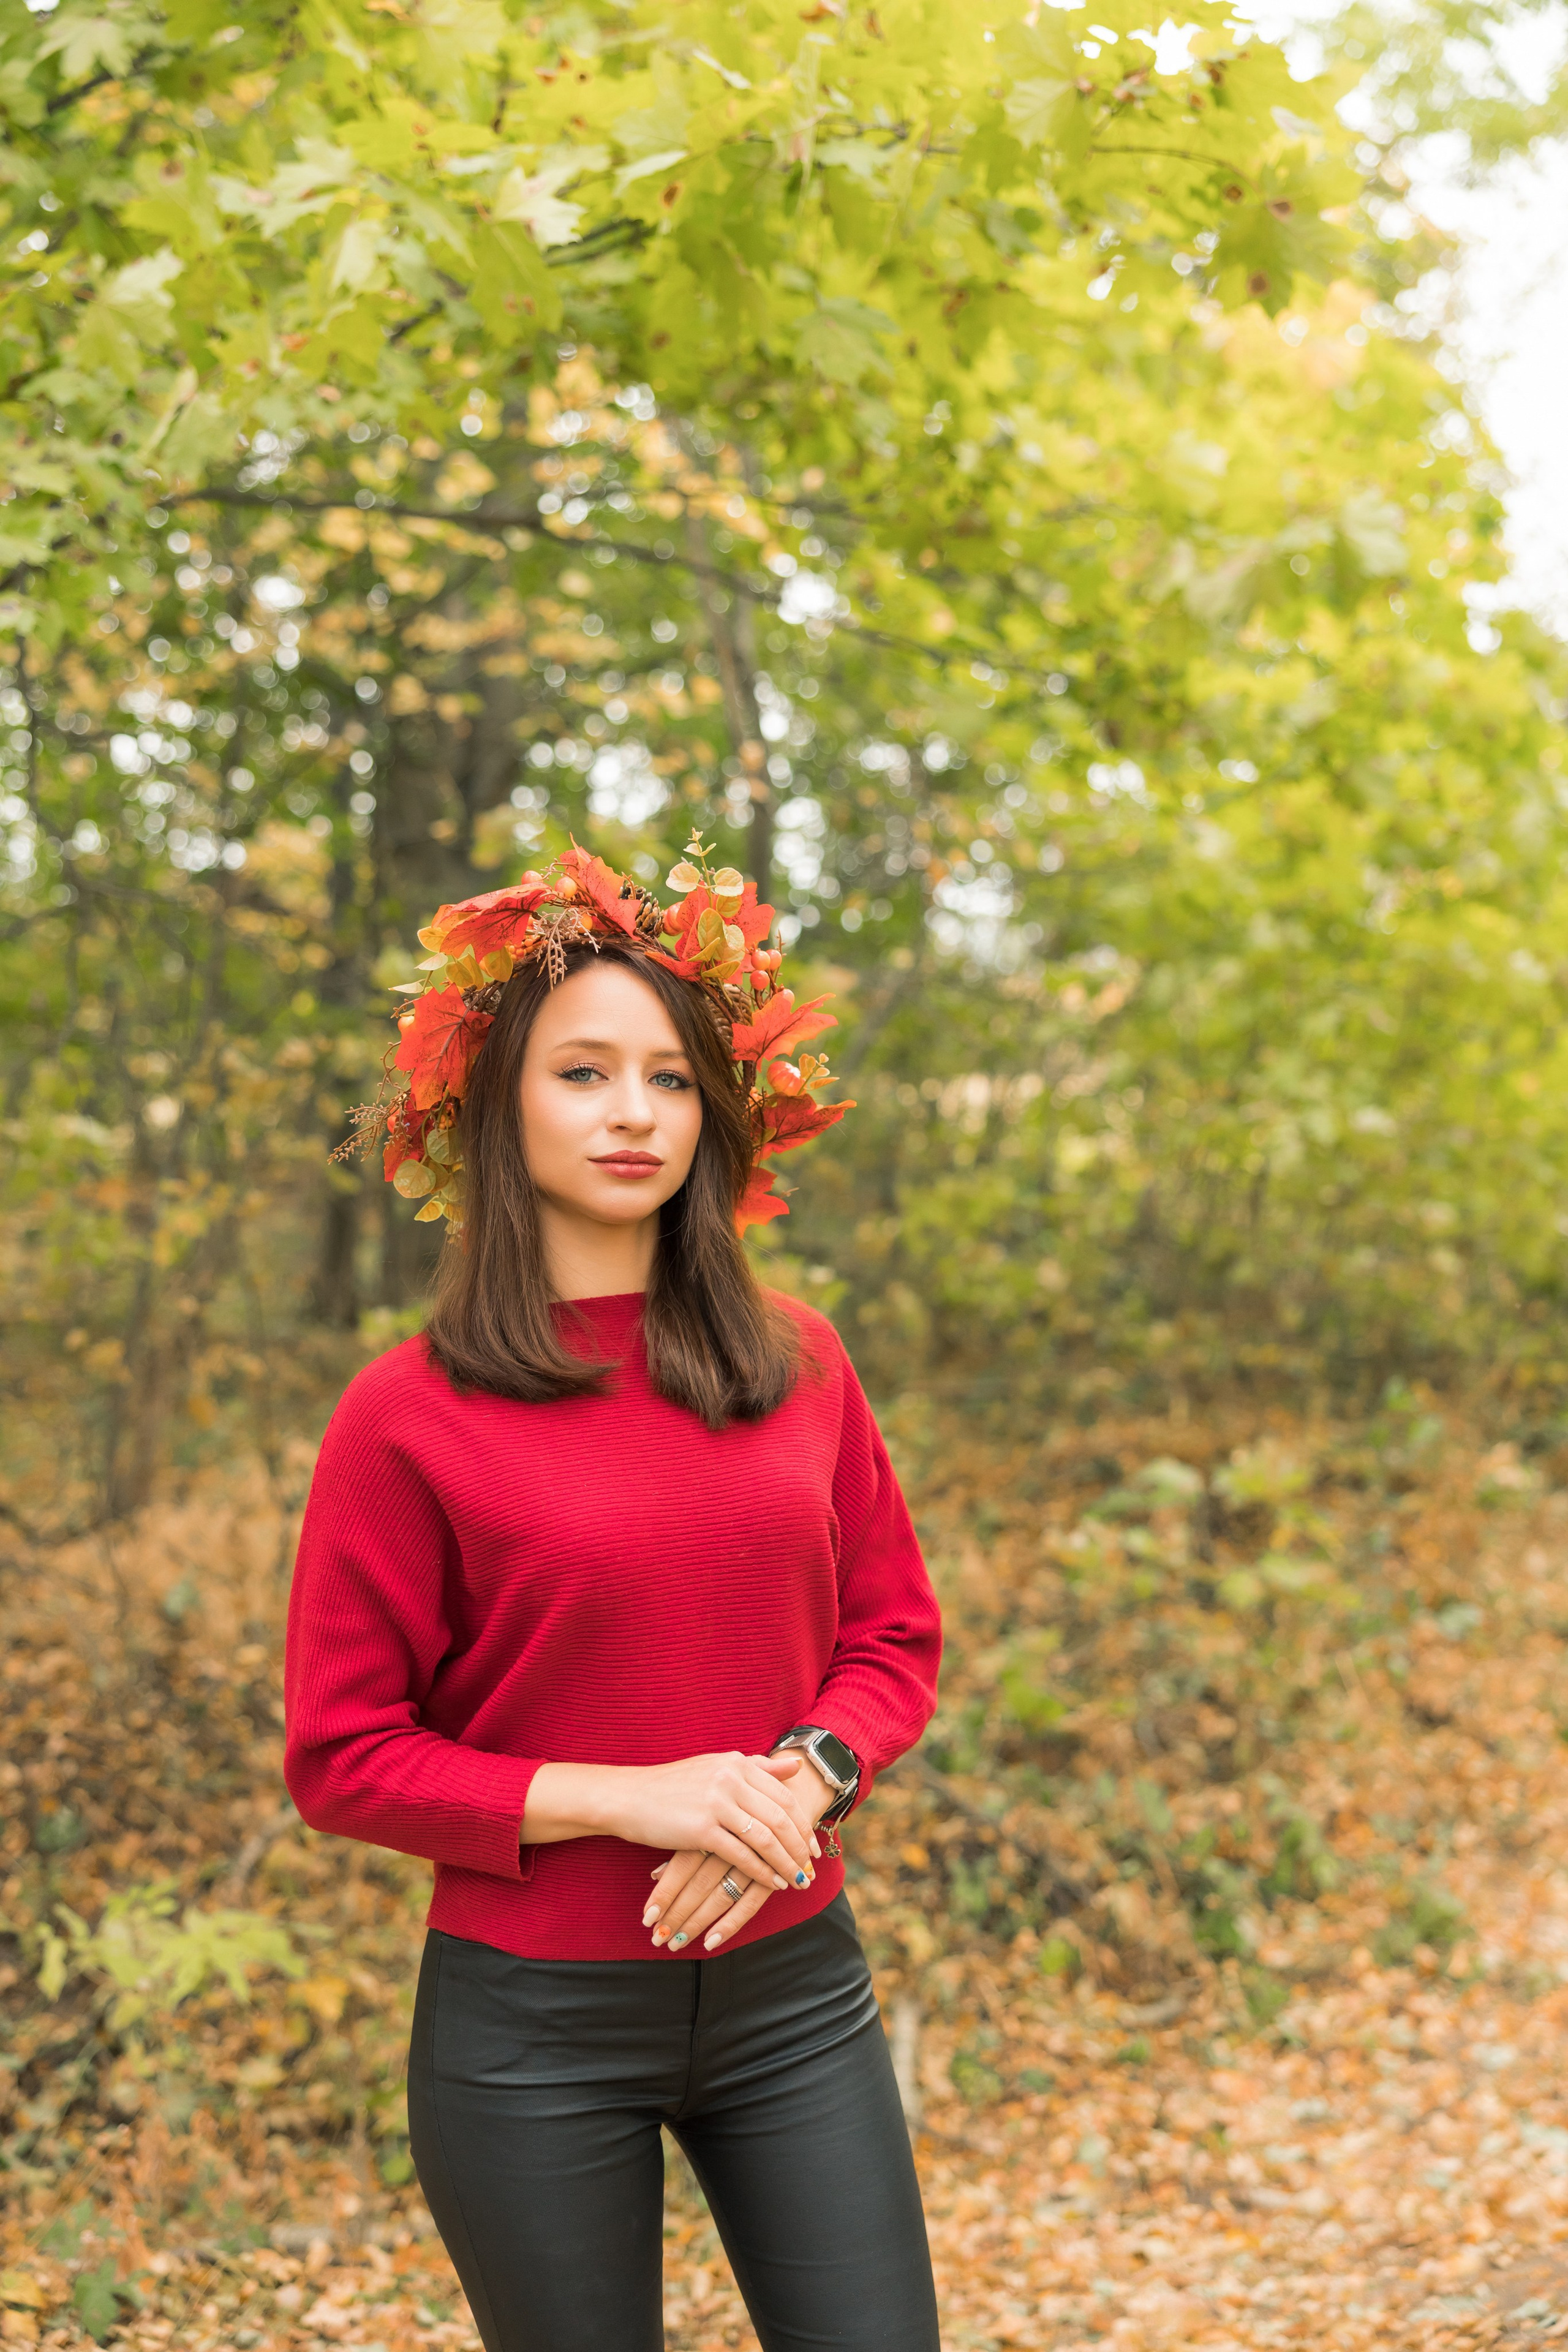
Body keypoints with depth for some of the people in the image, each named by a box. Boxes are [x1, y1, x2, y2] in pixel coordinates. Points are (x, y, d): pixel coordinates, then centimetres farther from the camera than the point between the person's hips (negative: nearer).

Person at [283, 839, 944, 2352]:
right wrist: (622, 1798, -18)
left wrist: (805, 1777, -11)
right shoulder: (409, 1415, -9)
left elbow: (894, 1634, 9)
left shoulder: (796, 1363, 2)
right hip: (535, 2016, -3)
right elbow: (339, 1758, -7)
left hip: (792, 1985, 3)